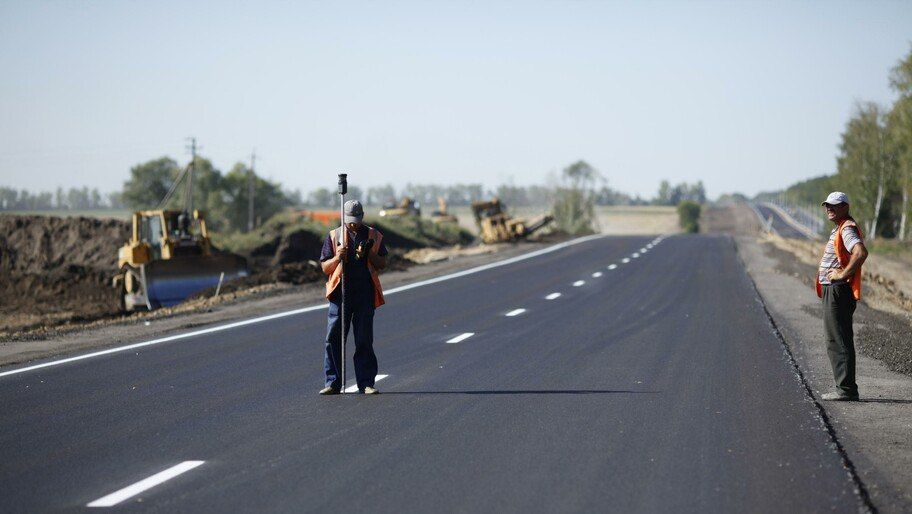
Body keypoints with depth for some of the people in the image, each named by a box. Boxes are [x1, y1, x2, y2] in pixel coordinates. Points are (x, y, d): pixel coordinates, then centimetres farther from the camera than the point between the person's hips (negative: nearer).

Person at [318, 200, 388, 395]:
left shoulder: (374, 236, 11)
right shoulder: (334, 236, 9)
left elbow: (382, 264, 10)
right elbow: (325, 267, 8)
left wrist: (369, 253, -8)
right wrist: (338, 257, -12)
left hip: (365, 293, 0)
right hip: (340, 293, 0)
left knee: (364, 341, 2)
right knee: (333, 339, -3)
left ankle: (366, 383, 6)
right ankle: (332, 383, 2)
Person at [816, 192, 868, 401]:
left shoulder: (847, 229, -14)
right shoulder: (839, 229, 19)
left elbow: (861, 253, -32)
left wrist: (843, 274, -23)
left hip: (837, 290, -11)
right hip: (831, 290, 11)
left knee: (838, 341, -10)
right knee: (836, 340, 14)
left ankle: (846, 389, -9)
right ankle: (845, 388, 18)